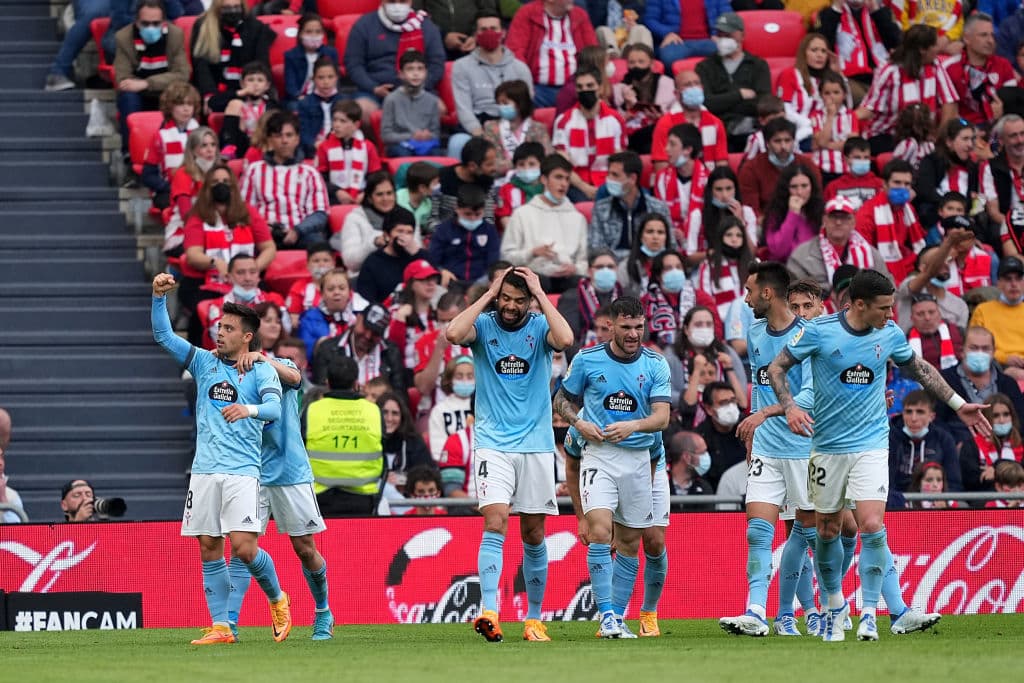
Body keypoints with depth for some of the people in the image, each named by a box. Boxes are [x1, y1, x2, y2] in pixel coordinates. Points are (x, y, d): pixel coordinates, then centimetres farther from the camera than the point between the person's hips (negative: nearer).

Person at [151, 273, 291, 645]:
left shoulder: (262, 371, 2)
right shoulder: (205, 362, 13)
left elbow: (274, 408, -14)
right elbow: (163, 336, 8)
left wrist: (250, 409, -36)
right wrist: (159, 297, -6)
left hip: (241, 471, -4)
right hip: (204, 471, 4)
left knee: (243, 547, -14)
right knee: (209, 550, 1)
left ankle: (277, 599, 12)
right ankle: (220, 627, 4)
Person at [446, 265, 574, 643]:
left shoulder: (540, 326, 2)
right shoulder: (484, 325, 1)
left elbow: (565, 339, -21)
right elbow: (453, 333, -20)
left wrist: (540, 294, -12)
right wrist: (488, 294, -11)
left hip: (536, 445, 2)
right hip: (493, 444, -2)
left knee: (533, 534, 7)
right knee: (495, 523, -18)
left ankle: (534, 619, 18)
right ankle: (488, 612, -27)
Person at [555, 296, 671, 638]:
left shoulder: (655, 364, -1)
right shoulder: (587, 360, -2)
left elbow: (662, 416, -9)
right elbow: (562, 398, 11)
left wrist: (633, 425, -27)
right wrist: (579, 422, -9)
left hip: (639, 456, 2)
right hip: (598, 454, -2)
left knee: (629, 543, 6)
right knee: (600, 532, -18)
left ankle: (618, 616, 17)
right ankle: (607, 616, -18)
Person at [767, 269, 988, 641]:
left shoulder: (890, 334, -1)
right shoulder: (819, 331, -10)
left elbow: (919, 369, 18)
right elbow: (777, 367, -2)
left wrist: (959, 405, 20)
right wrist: (790, 407, -19)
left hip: (871, 444, 0)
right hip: (828, 445, 0)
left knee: (872, 526, -15)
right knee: (827, 531, 8)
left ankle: (869, 613, -5)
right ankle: (835, 607, 30)